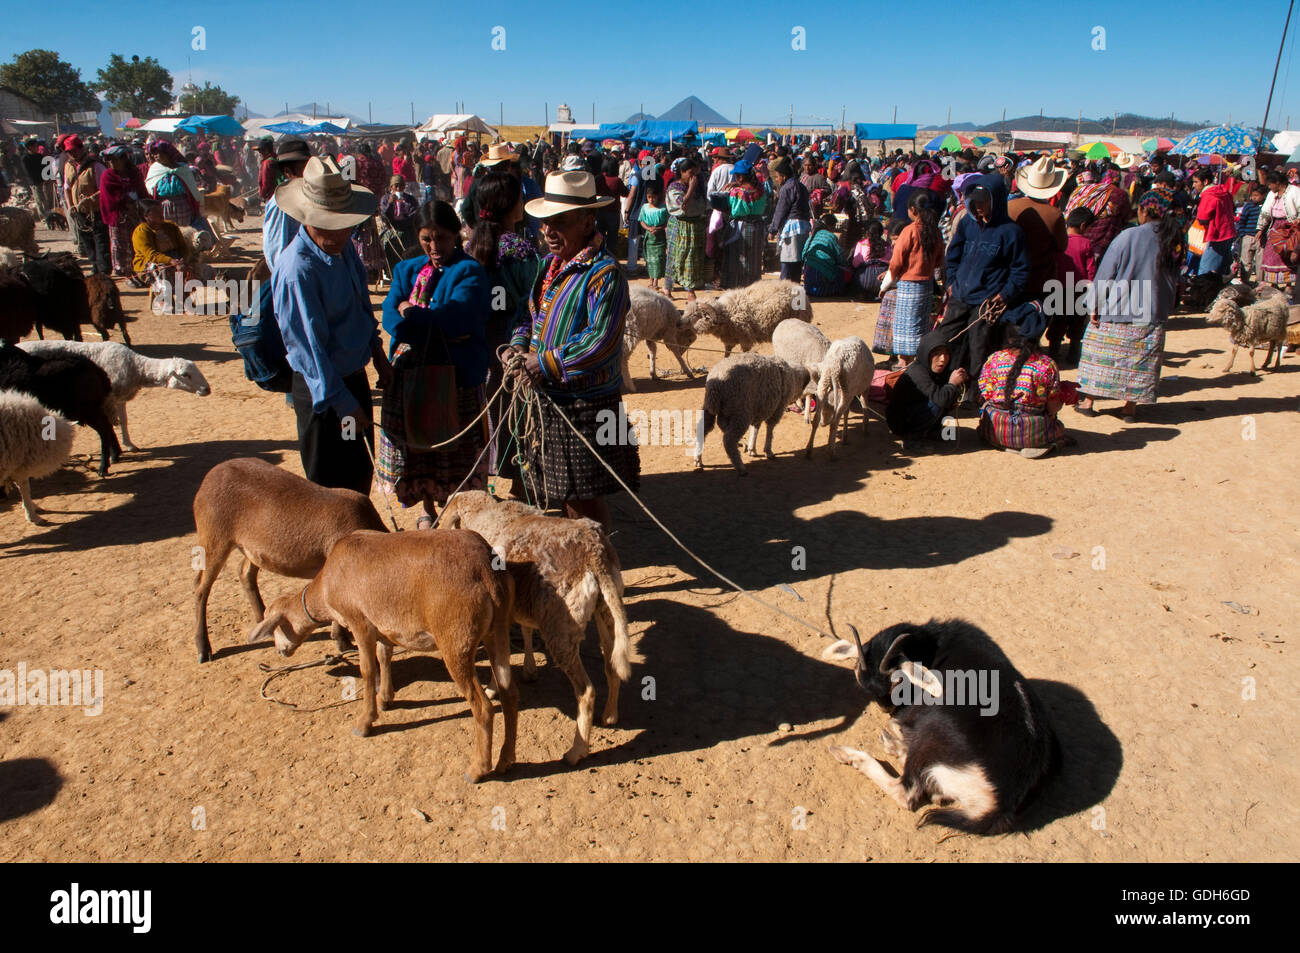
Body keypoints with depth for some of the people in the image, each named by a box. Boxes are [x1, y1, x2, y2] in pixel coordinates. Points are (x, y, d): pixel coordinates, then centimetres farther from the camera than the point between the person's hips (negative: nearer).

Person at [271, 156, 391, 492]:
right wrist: (343, 404, -21)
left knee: (362, 470, 21)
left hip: (355, 374, 8)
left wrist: (377, 354, 18)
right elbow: (310, 346, -23)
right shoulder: (296, 269, -24)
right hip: (323, 388, -8)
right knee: (331, 484, 5)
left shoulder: (343, 246, 1)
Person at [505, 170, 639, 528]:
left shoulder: (605, 273, -18)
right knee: (564, 493, 21)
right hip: (548, 399, 9)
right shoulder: (551, 264, 10)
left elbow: (601, 341, -26)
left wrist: (546, 363, -22)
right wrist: (518, 345, 0)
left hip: (586, 405, -9)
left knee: (585, 497, 3)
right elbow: (534, 315, 21)